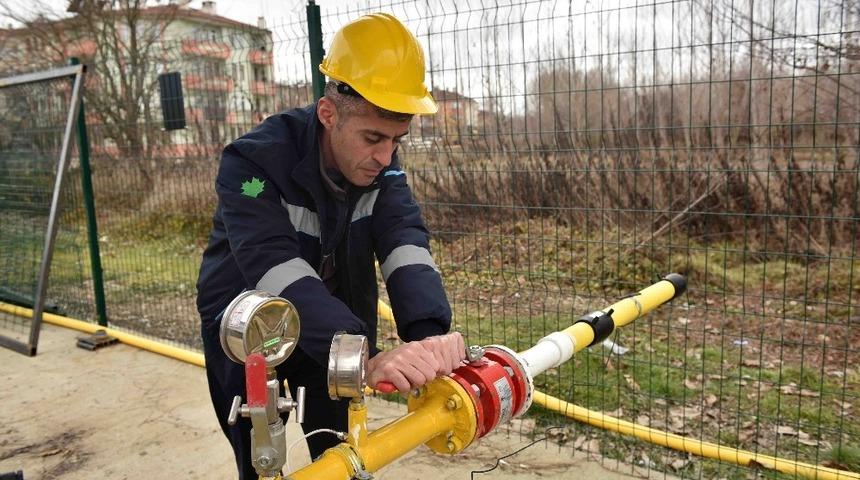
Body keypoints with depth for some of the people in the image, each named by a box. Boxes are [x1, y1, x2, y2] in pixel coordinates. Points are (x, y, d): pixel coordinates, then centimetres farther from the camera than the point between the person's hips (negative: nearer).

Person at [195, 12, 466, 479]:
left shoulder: (379, 163, -14)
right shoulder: (254, 161, -29)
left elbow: (404, 241, -27)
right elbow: (276, 269, -42)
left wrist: (429, 332, -45)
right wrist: (363, 355, -55)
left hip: (338, 327, 4)